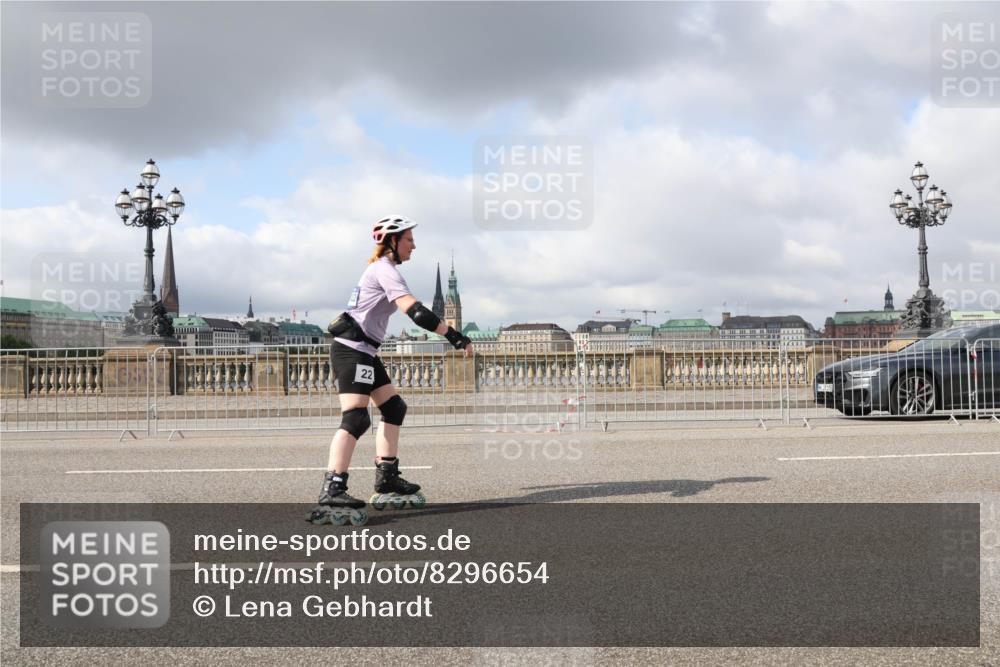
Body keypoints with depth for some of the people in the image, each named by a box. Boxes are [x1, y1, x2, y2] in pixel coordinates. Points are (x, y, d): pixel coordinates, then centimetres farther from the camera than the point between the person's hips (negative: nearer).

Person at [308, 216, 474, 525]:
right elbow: (415, 310, -25)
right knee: (356, 419, -19)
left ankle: (387, 481, 17)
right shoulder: (384, 269, -13)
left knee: (394, 408, 13)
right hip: (352, 350, -11)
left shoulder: (380, 268, 19)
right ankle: (331, 495, -25)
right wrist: (455, 337, -27)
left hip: (363, 352, 11)